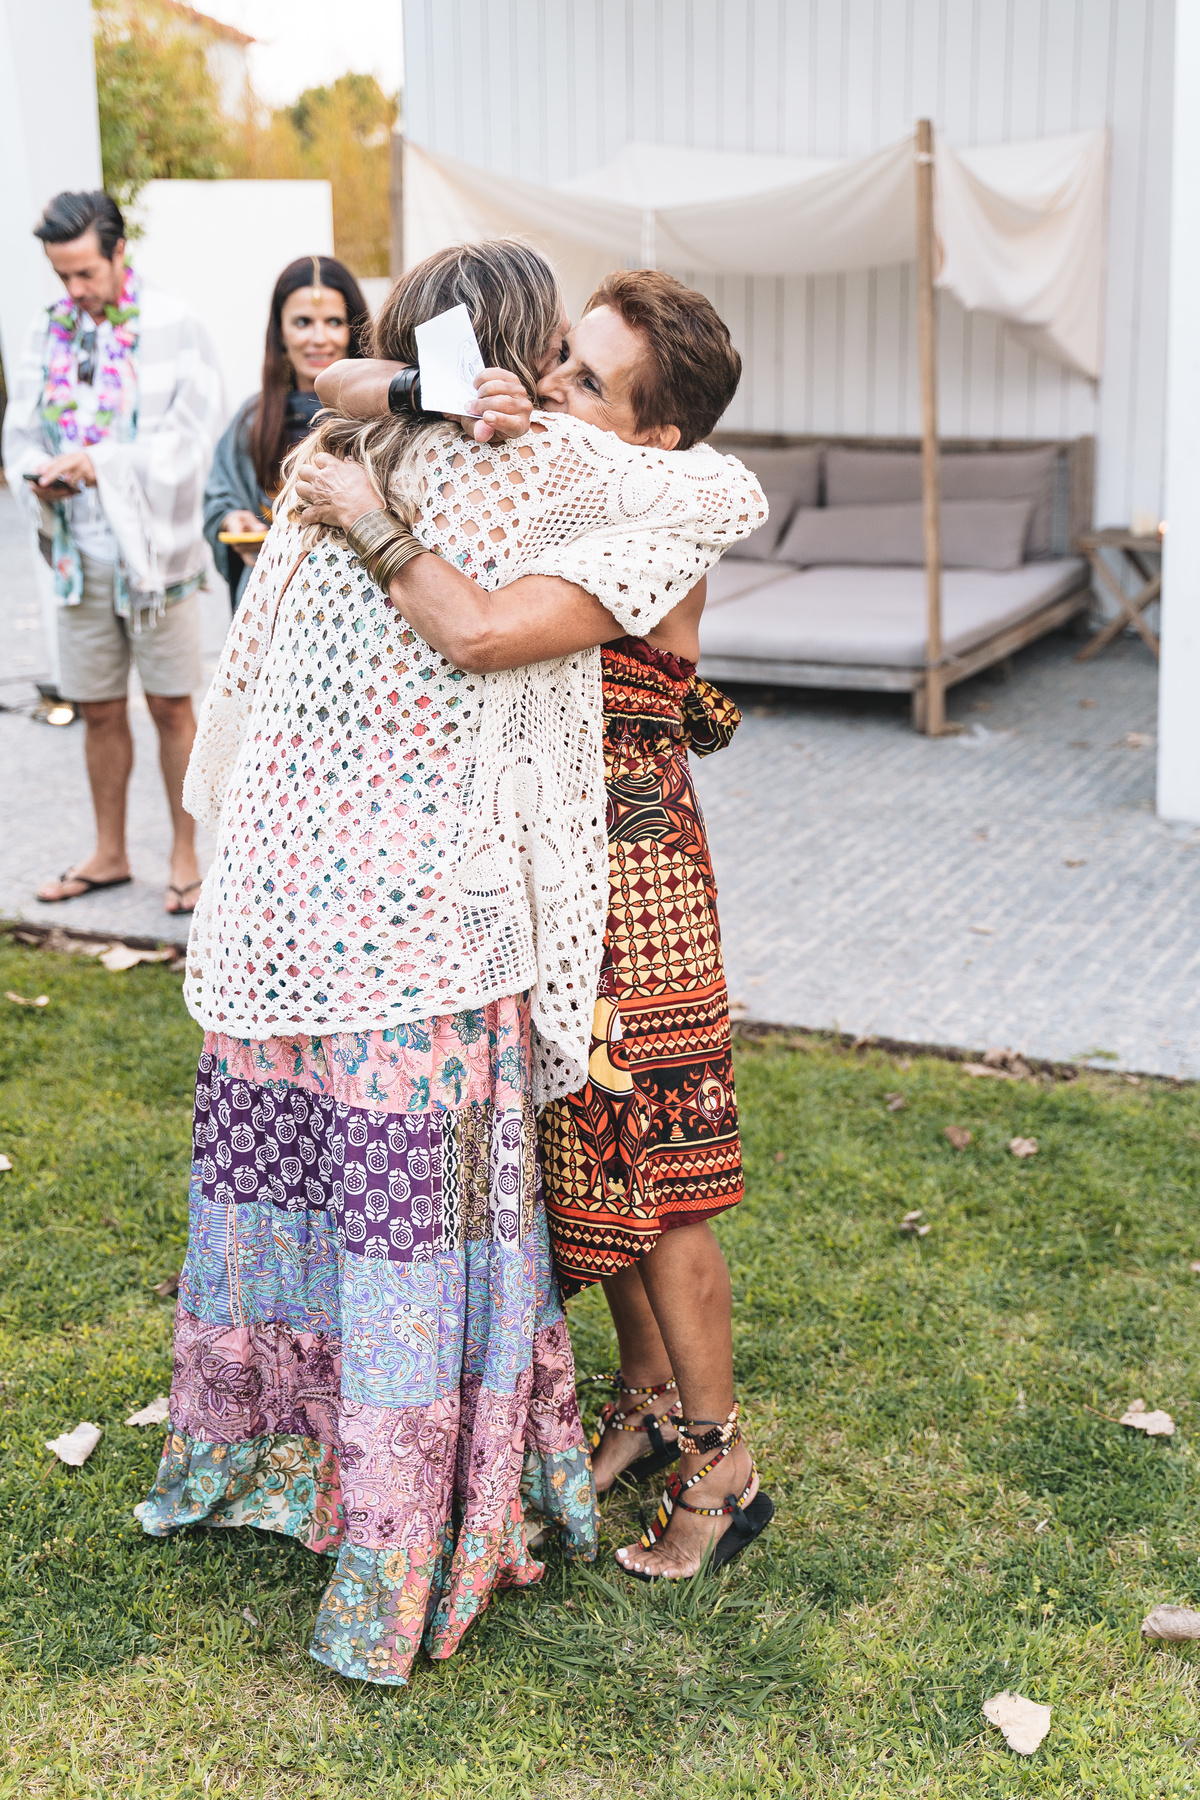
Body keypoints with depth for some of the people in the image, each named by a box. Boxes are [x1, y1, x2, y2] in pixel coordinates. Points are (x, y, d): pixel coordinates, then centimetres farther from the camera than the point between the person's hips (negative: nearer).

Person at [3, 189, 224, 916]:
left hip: (154, 547, -4)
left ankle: (185, 855, 16)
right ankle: (110, 853, 25)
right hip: (80, 550, 4)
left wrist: (105, 463, -23)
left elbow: (192, 435, -13)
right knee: (100, 711, 12)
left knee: (171, 707, 3)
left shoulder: (173, 326, -6)